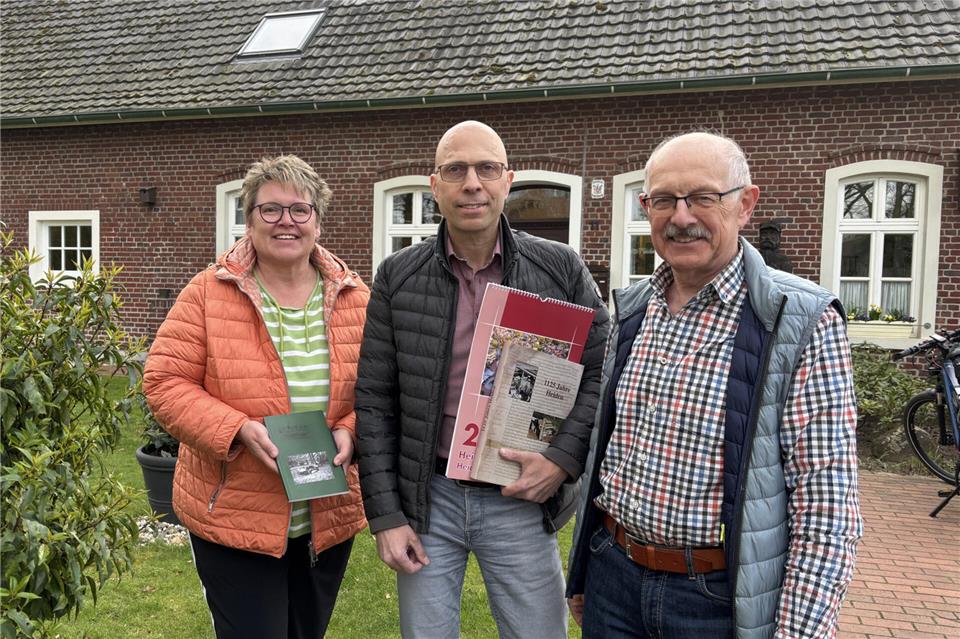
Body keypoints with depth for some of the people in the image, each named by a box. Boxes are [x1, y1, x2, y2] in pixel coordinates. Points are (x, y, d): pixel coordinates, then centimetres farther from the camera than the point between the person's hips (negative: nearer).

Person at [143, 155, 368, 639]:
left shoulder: (353, 298, 0)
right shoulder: (207, 294, -8)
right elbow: (165, 382, -9)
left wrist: (350, 431, -15)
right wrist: (237, 429, -23)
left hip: (329, 517, 4)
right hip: (232, 516, -3)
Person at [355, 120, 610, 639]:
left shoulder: (561, 269, -4)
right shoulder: (398, 278, -3)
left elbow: (602, 372, 2)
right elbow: (374, 402, -1)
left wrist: (564, 459, -12)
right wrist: (385, 515, -3)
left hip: (522, 500, 0)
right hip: (426, 499, 1)